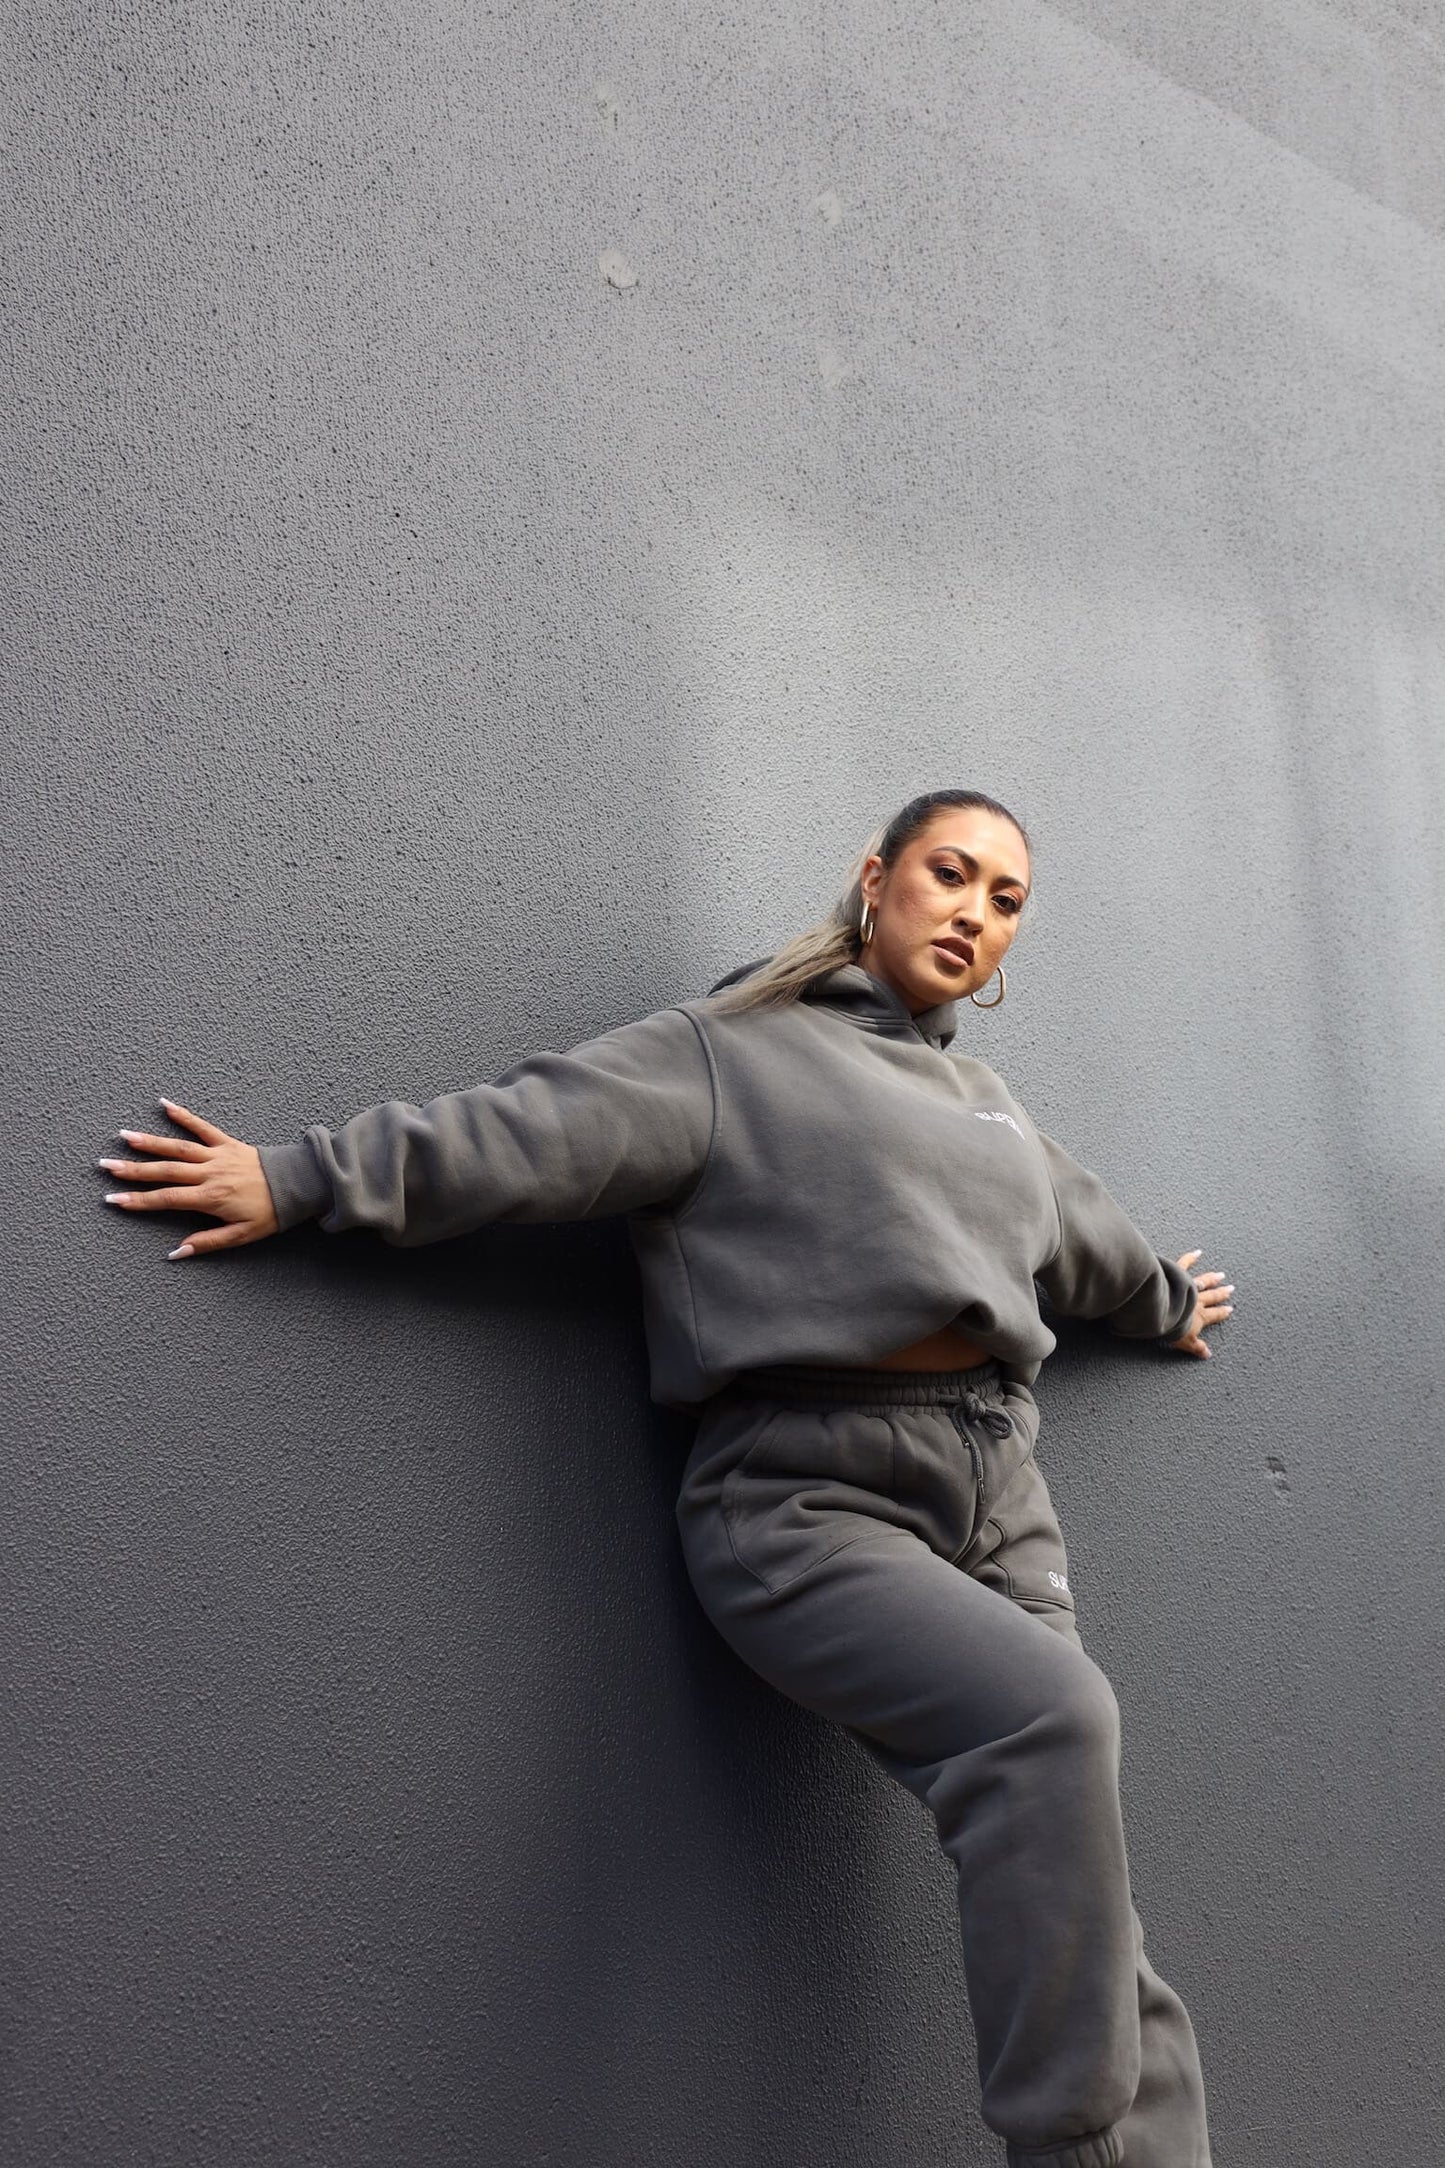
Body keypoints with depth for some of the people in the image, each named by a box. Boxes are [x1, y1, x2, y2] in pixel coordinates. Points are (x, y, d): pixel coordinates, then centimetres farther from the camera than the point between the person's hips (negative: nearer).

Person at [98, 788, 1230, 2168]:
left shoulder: (985, 1104, 25)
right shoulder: (733, 1050, 4)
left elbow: (1085, 1236, 43)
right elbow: (531, 1132, -6)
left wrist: (1168, 1304, 58)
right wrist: (302, 1178, -14)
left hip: (1001, 1499, 7)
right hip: (808, 1500, -7)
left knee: (1072, 1888, -2)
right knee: (1049, 1712, -29)